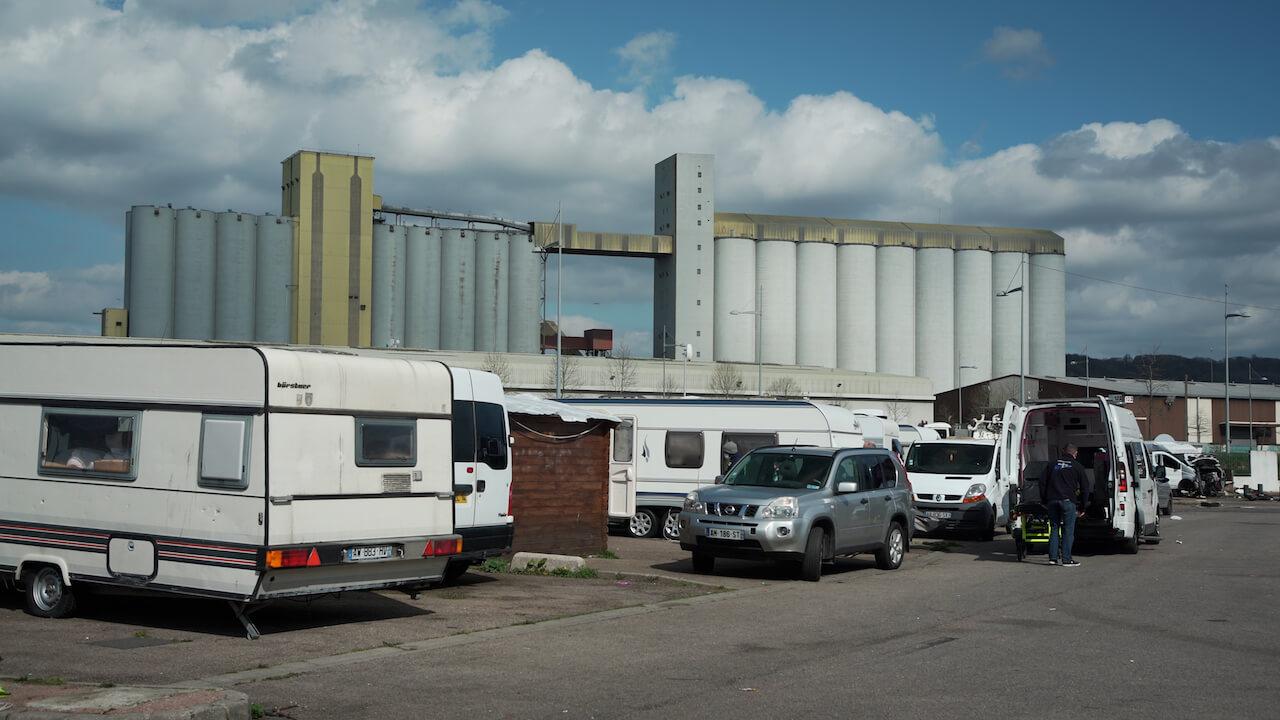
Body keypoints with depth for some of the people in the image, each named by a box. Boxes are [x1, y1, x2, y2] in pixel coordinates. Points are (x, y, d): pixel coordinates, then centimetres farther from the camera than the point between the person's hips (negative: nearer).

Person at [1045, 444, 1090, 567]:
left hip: (1052, 500, 4)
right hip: (1067, 500, -4)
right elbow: (1084, 488, 10)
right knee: (1068, 530, 0)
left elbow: (1046, 485, 20)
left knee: (1054, 529, 11)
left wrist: (1046, 501, 22)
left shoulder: (1054, 465, 19)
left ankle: (1053, 557, 8)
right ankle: (1066, 559, -2)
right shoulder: (1077, 467, 8)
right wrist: (1083, 508, 15)